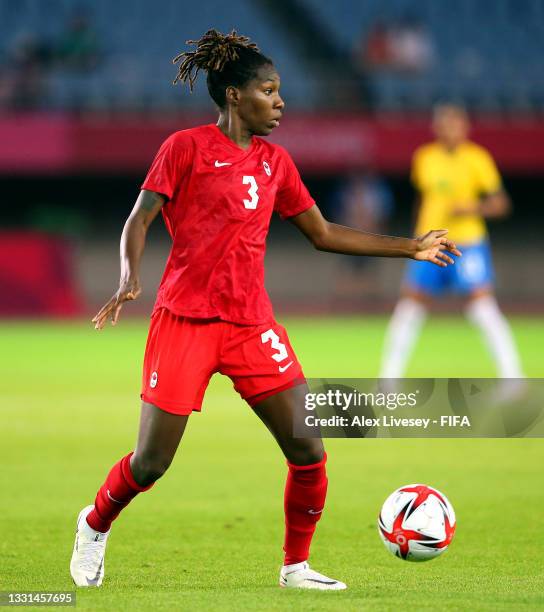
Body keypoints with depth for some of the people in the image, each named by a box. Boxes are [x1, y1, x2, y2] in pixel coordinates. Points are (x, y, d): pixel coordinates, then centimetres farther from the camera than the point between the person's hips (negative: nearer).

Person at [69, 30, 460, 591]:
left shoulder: (274, 162, 13)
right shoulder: (186, 147, -3)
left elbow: (324, 234, 19)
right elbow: (139, 219, -6)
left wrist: (410, 248, 18)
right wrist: (129, 279, -24)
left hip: (251, 324, 5)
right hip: (184, 319, -5)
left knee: (309, 453, -5)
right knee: (151, 463, -4)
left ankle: (296, 567, 12)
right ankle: (95, 525, 26)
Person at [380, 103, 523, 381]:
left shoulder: (477, 158, -5)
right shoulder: (423, 157, 8)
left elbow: (500, 203, -5)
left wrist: (472, 208, -22)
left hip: (468, 243, -4)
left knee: (482, 305, -16)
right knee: (407, 309, 3)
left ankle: (511, 375, -10)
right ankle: (389, 378, 14)